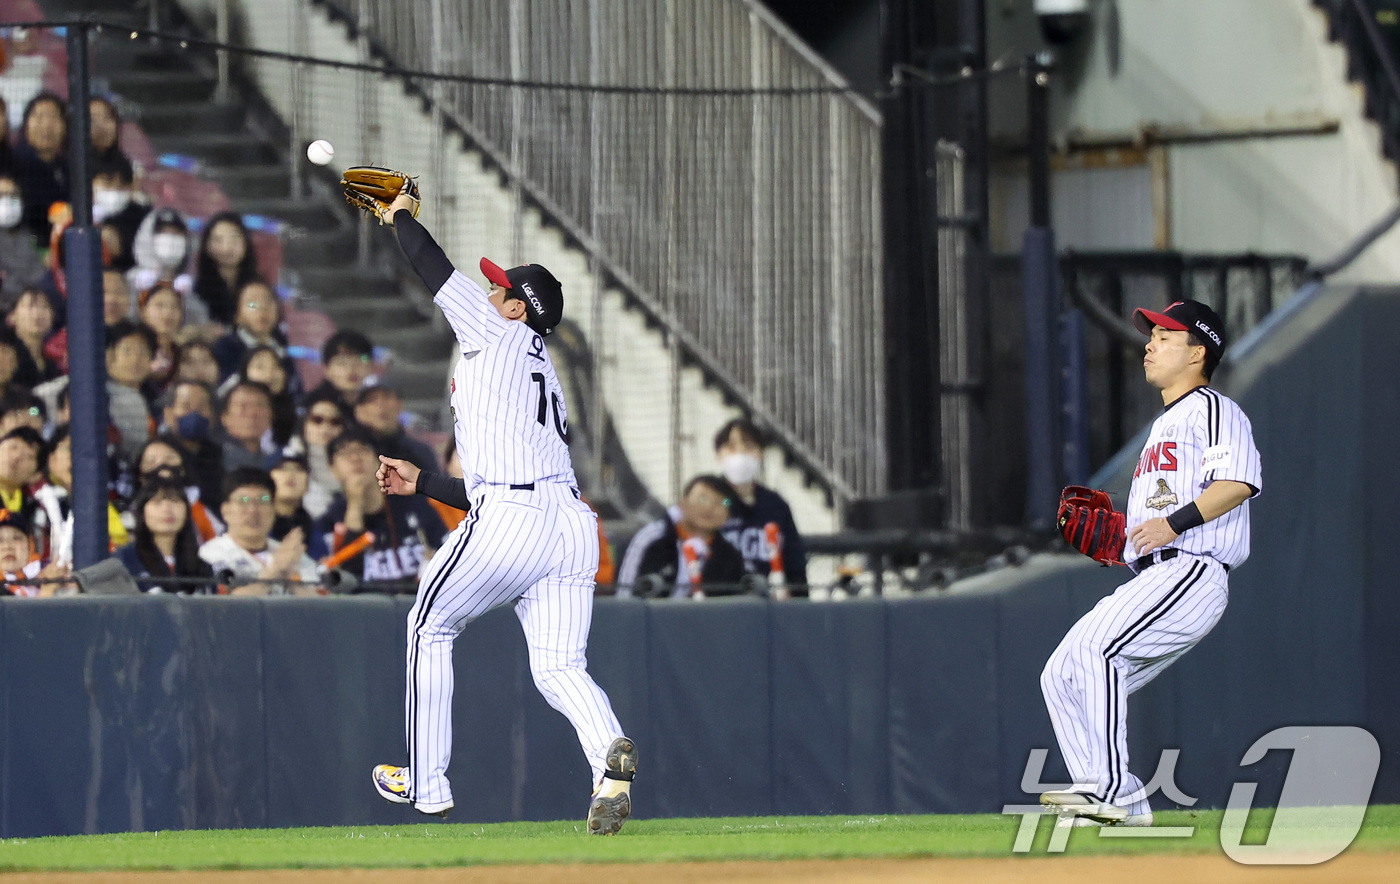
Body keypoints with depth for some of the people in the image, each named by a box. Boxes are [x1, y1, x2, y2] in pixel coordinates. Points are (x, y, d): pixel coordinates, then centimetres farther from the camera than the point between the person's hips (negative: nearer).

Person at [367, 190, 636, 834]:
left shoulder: (498, 333, 7)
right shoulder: (544, 377, 30)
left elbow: (429, 264, 10)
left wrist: (402, 215, 29)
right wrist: (420, 483, 39)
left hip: (510, 518, -7)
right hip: (572, 526, 7)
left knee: (430, 629, 14)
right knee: (559, 668, 0)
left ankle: (426, 783, 18)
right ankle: (609, 756, -31)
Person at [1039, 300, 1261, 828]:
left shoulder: (1211, 410, -1)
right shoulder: (1165, 426, 31)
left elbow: (1237, 482, -18)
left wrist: (1174, 523, -26)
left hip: (1191, 572, -10)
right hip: (1151, 580, 10)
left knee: (1094, 647, -27)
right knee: (1061, 676, 2)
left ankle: (1113, 789, -28)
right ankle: (1119, 805, -1)